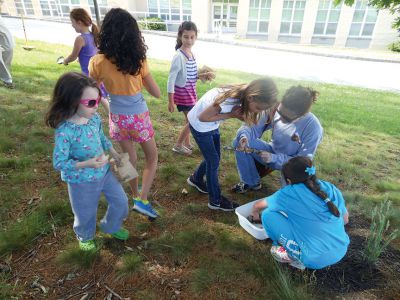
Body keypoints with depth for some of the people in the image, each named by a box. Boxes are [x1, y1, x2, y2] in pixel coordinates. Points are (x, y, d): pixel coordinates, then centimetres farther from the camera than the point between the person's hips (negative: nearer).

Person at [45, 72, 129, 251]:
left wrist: (113, 153, 1)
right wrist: (87, 164, -36)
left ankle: (111, 226, 49)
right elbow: (59, 163, -24)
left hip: (104, 171, 6)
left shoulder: (95, 118, -10)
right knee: (86, 214, 18)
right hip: (81, 181, -5)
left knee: (120, 201, 17)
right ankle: (85, 237, 54)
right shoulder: (65, 130, -29)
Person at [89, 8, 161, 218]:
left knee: (130, 158, 23)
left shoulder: (97, 62, -12)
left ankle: (136, 196, 40)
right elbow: (156, 93, -6)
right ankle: (142, 200, 8)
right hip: (138, 116, -2)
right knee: (152, 157, 18)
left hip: (117, 117, 2)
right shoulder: (138, 60, -14)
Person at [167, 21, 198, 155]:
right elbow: (171, 79, -20)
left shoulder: (191, 53, 4)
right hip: (182, 93, -8)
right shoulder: (179, 56, -20)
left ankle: (186, 143, 35)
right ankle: (178, 145, 16)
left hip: (190, 92, 8)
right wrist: (170, 101, -19)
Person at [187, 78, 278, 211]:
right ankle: (215, 200, 17)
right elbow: (202, 117, -29)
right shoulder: (229, 100, -38)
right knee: (213, 160, 0)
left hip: (212, 125, 8)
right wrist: (230, 115, -27)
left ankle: (196, 179, 43)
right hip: (199, 125, -7)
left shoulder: (242, 94, -15)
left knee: (213, 157, 16)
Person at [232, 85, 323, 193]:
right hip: (272, 153, 4)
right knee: (240, 141, -17)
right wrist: (244, 136, -37)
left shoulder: (313, 128, -29)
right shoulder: (275, 110, -22)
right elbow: (254, 127, -13)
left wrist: (274, 158, -35)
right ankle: (251, 182, 4)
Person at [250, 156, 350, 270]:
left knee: (268, 214, -3)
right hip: (341, 252, 6)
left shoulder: (289, 193, -11)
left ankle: (293, 256, 6)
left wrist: (255, 213, 30)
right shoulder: (331, 188, 0)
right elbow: (345, 220, 13)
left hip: (315, 260, -6)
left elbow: (258, 205, 7)